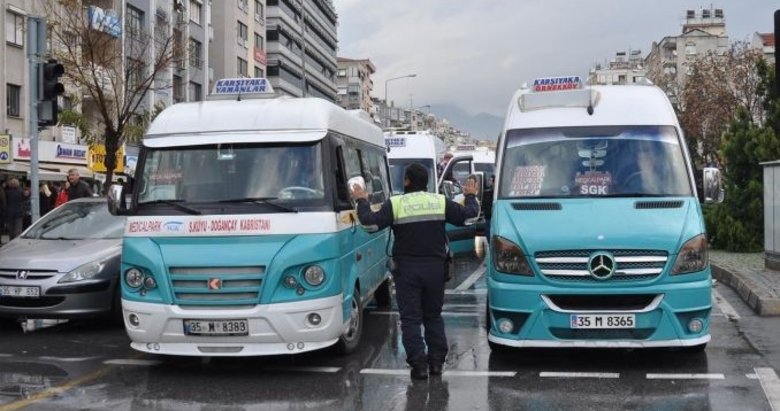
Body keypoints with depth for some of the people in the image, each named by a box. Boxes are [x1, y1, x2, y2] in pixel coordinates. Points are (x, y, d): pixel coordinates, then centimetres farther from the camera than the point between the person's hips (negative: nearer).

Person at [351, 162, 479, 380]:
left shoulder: (395, 204, -7)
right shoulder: (441, 202, 0)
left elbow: (369, 220, -12)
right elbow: (469, 213, 3)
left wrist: (362, 200, 6)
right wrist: (471, 196, 23)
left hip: (407, 270, -3)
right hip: (435, 268, 3)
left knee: (410, 318, 3)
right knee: (434, 316, 17)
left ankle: (419, 364, -4)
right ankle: (437, 361, 15)